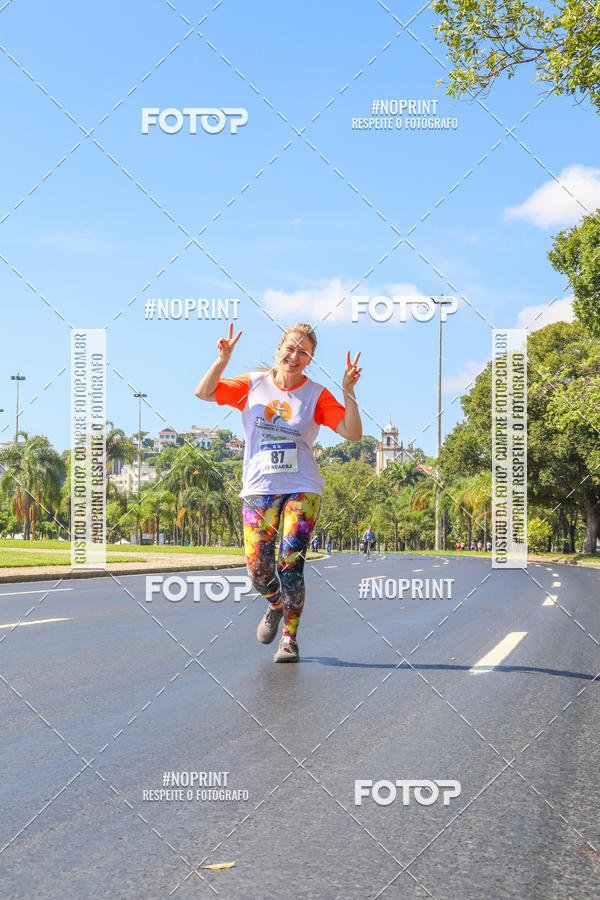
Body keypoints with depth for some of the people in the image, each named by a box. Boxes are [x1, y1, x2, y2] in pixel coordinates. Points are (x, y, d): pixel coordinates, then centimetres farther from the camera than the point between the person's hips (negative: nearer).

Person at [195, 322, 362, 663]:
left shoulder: (316, 394, 1)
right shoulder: (253, 384, 6)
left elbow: (353, 433, -7)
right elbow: (204, 393, 0)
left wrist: (348, 392, -20)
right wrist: (224, 359, -13)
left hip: (302, 489, -2)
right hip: (259, 488, 2)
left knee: (291, 565, -11)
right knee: (258, 568, -3)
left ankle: (290, 638, 3)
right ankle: (276, 605, 31)